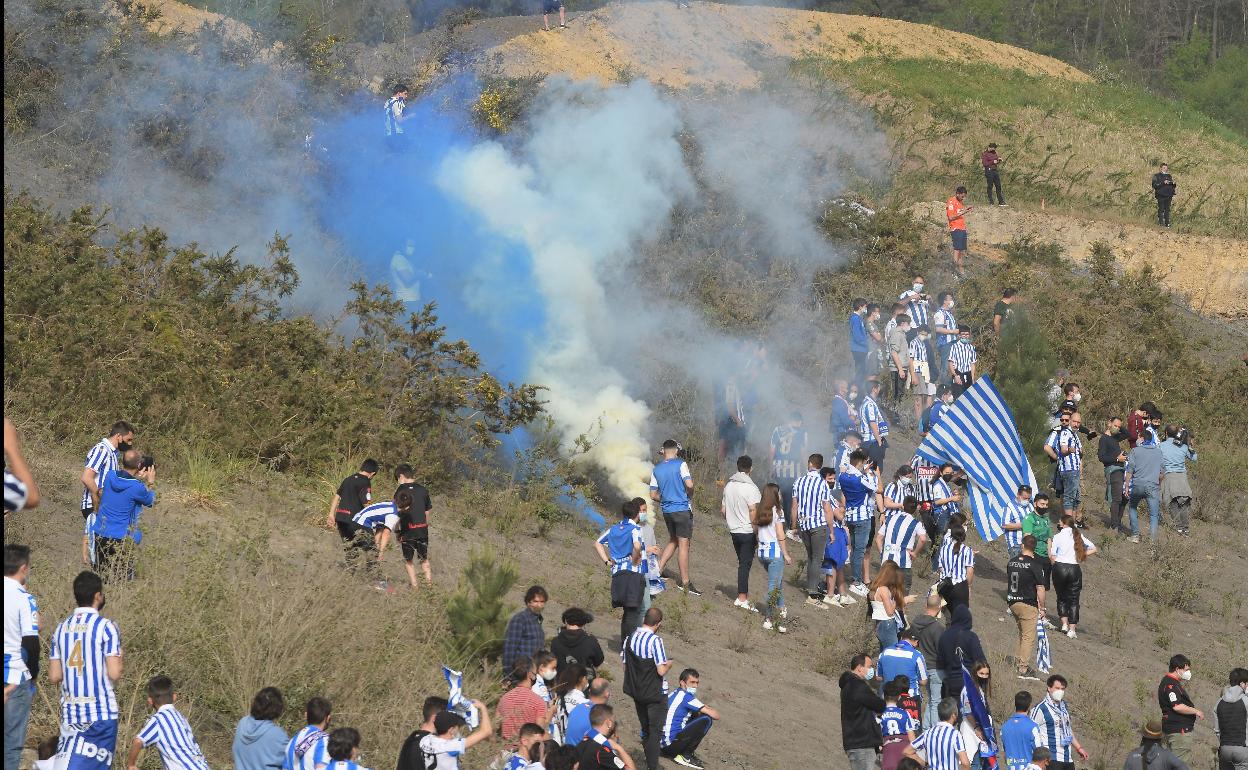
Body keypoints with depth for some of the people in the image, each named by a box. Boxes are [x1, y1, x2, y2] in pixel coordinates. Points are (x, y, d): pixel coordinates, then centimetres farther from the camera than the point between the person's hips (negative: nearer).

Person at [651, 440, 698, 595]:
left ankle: (658, 570, 17)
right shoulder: (680, 464, -9)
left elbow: (653, 495, 8)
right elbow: (689, 484, -20)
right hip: (682, 509, -6)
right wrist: (689, 493, 1)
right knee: (683, 544, -3)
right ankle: (685, 582, -2)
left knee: (672, 541, 23)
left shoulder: (656, 470, 7)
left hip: (667, 511, 6)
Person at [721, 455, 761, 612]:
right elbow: (753, 511, -20)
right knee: (745, 564, -3)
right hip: (747, 531, -6)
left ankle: (744, 594, 20)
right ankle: (742, 599, -3)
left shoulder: (729, 485, 7)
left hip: (734, 530, 6)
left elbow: (723, 509, 14)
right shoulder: (751, 487, -15)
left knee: (743, 563, 17)